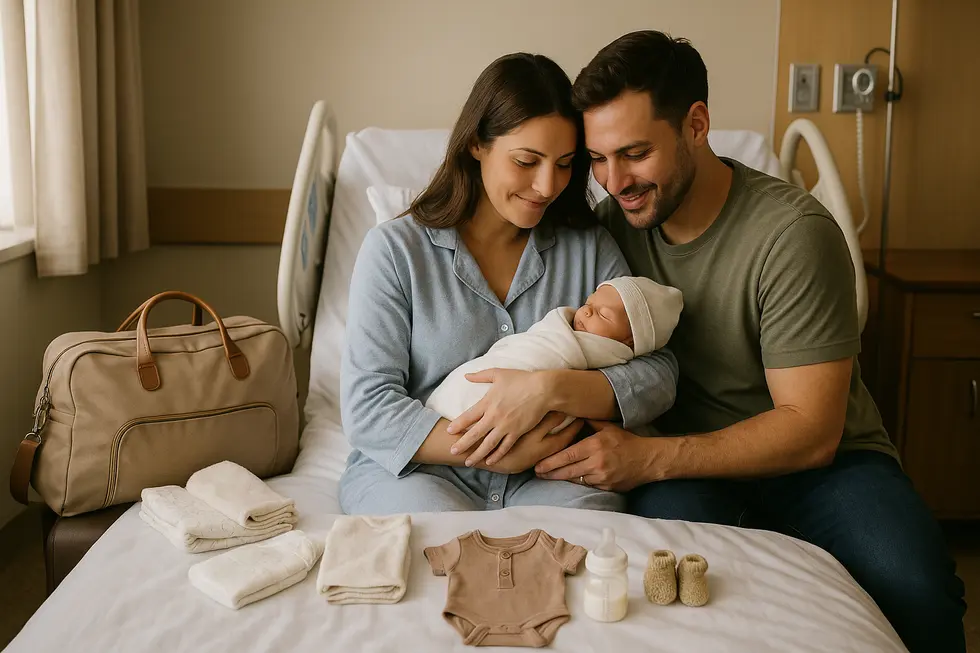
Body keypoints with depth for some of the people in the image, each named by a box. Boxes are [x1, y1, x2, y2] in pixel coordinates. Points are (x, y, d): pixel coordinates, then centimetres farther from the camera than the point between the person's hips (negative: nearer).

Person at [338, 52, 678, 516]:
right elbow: (367, 408, -8)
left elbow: (659, 376, -1)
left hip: (545, 476, 2)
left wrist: (552, 389, -20)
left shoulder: (590, 248, 8)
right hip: (415, 469, -1)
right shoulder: (394, 250, -1)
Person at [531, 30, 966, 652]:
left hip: (814, 455, -2)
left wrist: (650, 458, -27)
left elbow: (811, 431, -19)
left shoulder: (794, 232, -18)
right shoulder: (614, 220, -1)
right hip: (683, 466, 3)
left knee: (914, 587, -31)